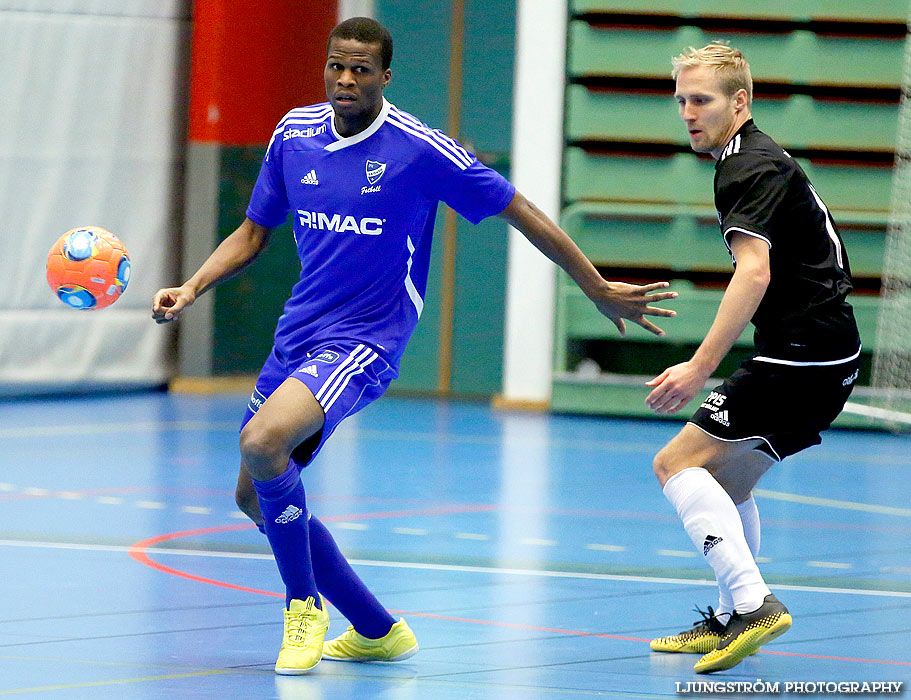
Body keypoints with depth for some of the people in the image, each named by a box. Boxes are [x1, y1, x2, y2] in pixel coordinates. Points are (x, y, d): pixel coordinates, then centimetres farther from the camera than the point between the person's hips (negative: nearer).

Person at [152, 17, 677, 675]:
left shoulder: (421, 150, -13)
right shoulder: (294, 134, 2)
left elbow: (522, 213, -6)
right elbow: (252, 233, 15)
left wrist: (599, 289, -2)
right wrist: (193, 288, -1)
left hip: (364, 343, -7)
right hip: (297, 335, 7)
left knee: (262, 442, -30)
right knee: (256, 497, 10)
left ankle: (305, 606, -8)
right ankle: (376, 631, 24)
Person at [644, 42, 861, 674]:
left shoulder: (749, 168, -13)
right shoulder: (766, 159, 19)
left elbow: (754, 272, -27)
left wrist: (700, 368, -32)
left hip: (801, 355, -10)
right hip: (829, 359, 10)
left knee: (678, 462, -12)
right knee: (726, 480, 21)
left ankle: (753, 604, -25)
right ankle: (732, 621, 30)